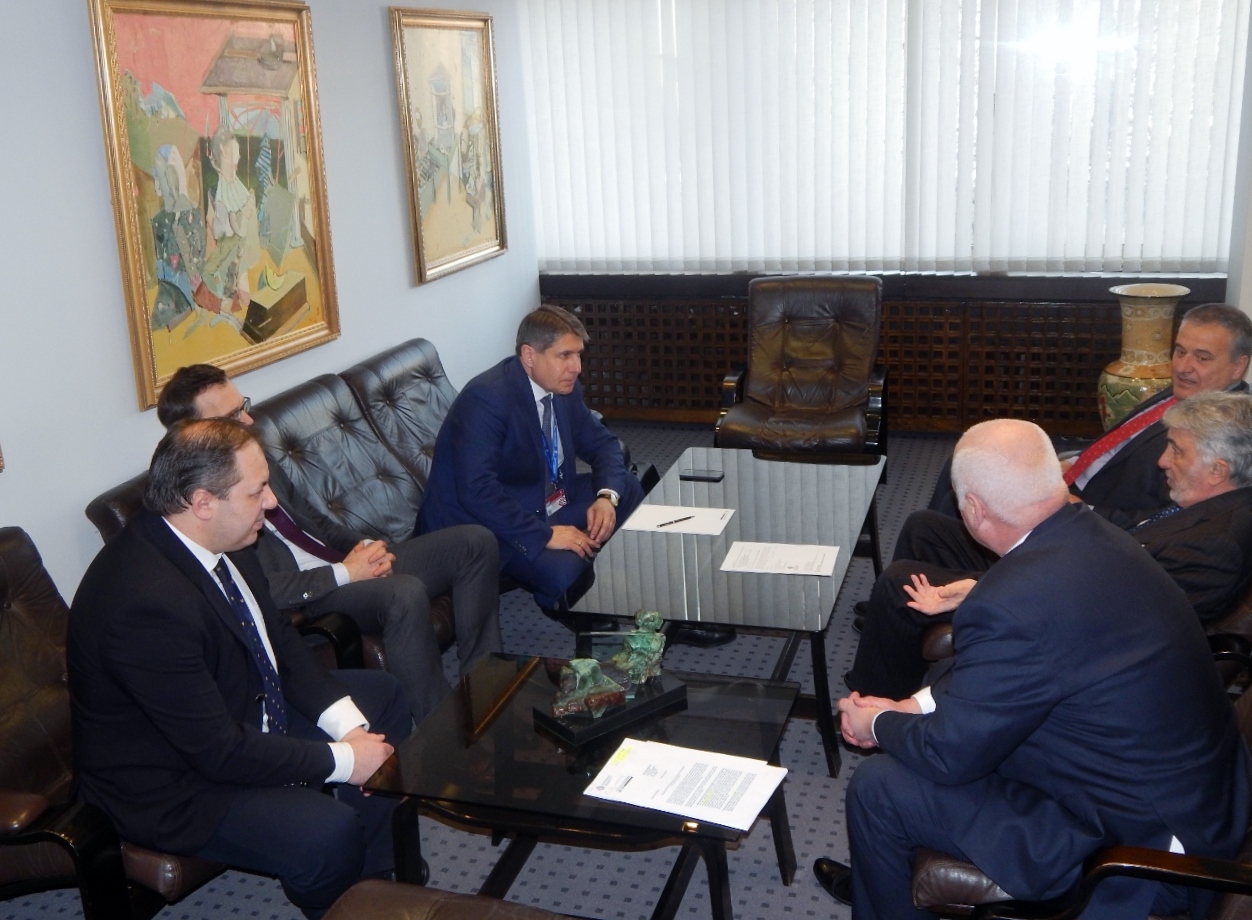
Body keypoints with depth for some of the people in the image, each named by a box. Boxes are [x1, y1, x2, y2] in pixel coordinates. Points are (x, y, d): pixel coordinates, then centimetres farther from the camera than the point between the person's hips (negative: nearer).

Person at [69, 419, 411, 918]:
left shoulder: (215, 538, -9)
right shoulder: (147, 601, -36)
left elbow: (278, 636, 3)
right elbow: (219, 751, -30)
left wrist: (348, 724, -8)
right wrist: (341, 760, -20)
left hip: (239, 709, 10)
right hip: (171, 783, -10)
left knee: (382, 696, 14)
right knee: (328, 832, -29)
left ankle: (382, 879, 22)